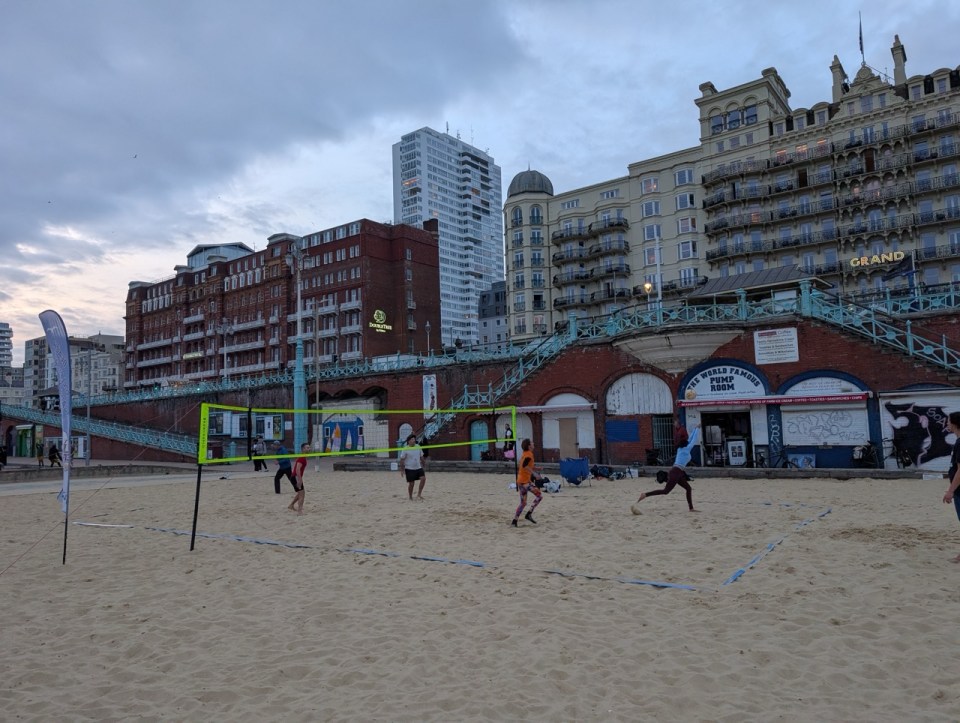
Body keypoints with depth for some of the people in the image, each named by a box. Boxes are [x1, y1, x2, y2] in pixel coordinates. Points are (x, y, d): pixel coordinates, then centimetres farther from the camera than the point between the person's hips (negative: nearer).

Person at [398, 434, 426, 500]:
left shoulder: (418, 447, 5)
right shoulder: (405, 449, -9)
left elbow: (421, 457, 15)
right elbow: (402, 460, -6)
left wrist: (423, 467, 15)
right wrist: (402, 470, -8)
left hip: (418, 468, 4)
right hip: (409, 469, -4)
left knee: (423, 478, -15)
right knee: (411, 483, 0)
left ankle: (419, 494, -4)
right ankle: (410, 497, 17)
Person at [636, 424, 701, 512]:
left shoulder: (681, 449, 17)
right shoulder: (686, 449, -4)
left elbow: (690, 439, 27)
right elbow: (694, 439, -1)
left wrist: (696, 428, 31)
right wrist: (698, 429, 8)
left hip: (677, 472, 10)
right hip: (675, 472, -10)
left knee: (689, 488, 12)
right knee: (666, 491, -12)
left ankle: (691, 508, 11)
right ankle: (645, 494, -15)